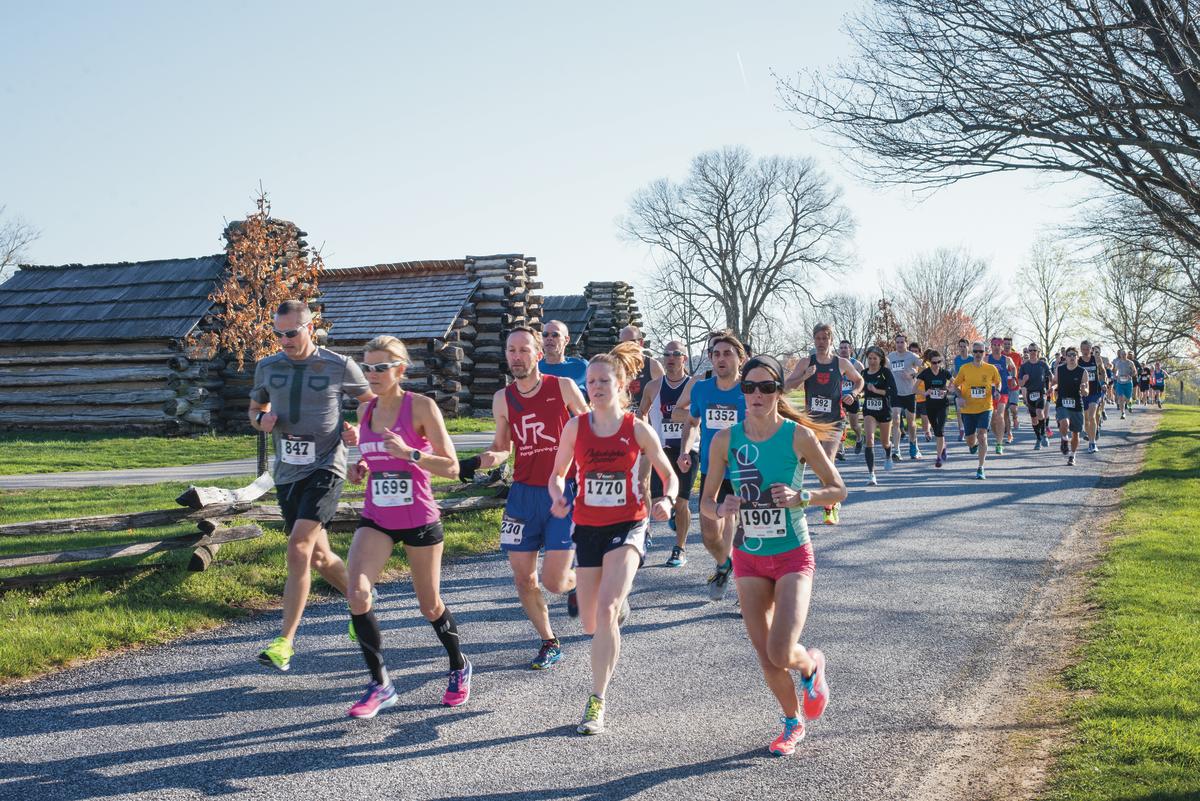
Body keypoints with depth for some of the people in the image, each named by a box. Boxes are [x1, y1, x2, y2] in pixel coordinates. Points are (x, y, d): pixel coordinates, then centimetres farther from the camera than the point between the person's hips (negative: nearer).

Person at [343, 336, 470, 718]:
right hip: (375, 519, 4)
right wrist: (360, 470, 0)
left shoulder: (422, 407, -11)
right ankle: (380, 685, -6)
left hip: (419, 519, -4)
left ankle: (460, 667, 38)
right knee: (357, 593, -18)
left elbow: (451, 467, -12)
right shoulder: (366, 410, 6)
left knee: (430, 606, 10)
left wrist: (408, 453, -26)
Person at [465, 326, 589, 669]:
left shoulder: (563, 387, -5)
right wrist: (479, 461, -4)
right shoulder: (503, 399, 4)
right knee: (523, 579, 2)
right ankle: (550, 644, 22)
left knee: (553, 581, -9)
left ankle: (578, 584, 28)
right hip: (523, 493, 4)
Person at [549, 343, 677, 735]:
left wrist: (666, 501, -17)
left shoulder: (637, 429, -5)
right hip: (588, 528, 3)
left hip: (628, 526, -3)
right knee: (591, 625, 10)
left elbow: (668, 475, 5)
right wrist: (559, 497, -12)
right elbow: (557, 474, 10)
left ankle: (596, 702, -13)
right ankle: (618, 603, 51)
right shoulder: (575, 427, -1)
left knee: (606, 610, -22)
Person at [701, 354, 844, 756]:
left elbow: (838, 490, -3)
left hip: (793, 557, -3)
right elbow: (706, 502, 3)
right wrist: (721, 509, -20)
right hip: (748, 558, 3)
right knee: (765, 657, 7)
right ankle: (793, 723, 33)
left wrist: (800, 497, -21)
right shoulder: (726, 440, -4)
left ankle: (812, 666, 21)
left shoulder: (798, 435, -11)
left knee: (782, 653, -16)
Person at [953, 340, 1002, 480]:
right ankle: (974, 444, 49)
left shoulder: (991, 368, -2)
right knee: (970, 441, 8)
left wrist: (997, 391, -6)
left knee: (982, 436, -18)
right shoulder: (964, 369, -3)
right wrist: (961, 397, -10)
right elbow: (956, 386, 7)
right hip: (968, 409, 1)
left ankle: (981, 469, -11)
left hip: (985, 408, -1)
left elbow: (998, 382, 15)